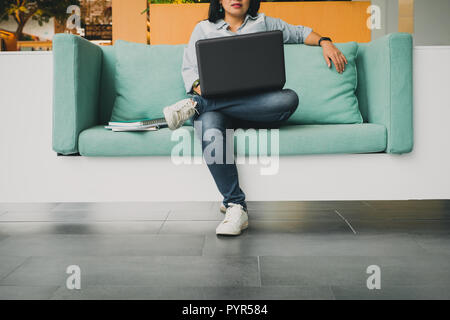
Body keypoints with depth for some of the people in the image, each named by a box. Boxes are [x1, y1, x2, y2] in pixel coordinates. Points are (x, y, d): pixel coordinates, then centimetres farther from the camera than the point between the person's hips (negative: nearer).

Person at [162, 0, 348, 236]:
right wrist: (200, 88, -9)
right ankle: (235, 205, -36)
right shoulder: (203, 28, 20)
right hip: (215, 105, -1)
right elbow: (189, 69, 13)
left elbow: (299, 32, 32)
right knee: (209, 126, -39)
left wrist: (325, 42, 12)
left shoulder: (264, 23, 23)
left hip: (256, 106, 2)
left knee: (289, 98, -34)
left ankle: (196, 105, -31)